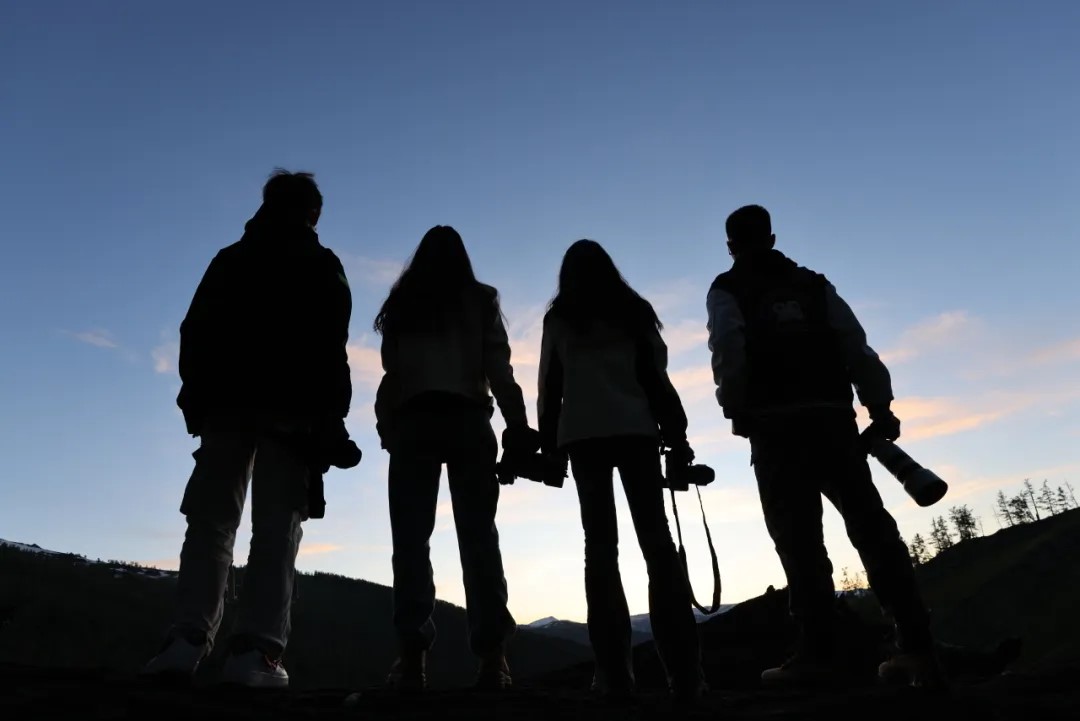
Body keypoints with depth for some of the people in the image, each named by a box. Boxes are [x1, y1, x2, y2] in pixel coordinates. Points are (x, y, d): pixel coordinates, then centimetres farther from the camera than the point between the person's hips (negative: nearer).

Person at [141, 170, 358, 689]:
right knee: (276, 530, -6)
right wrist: (331, 419, -2)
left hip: (226, 404, 3)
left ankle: (189, 638, -8)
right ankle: (256, 651, -14)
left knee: (210, 521, 4)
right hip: (292, 410, -3)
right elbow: (329, 350, -2)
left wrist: (197, 398, 13)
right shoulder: (322, 267, 8)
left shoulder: (229, 260, 18)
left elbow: (194, 334, 11)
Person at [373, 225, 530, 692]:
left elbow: (391, 370, 8)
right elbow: (499, 369, 3)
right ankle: (492, 657, -9)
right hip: (468, 421, 0)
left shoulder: (402, 303, 16)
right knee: (478, 536, -2)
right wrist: (517, 428, 1)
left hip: (412, 421, 1)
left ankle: (413, 657, -11)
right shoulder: (480, 300, 13)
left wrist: (388, 428, 9)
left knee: (412, 538, -2)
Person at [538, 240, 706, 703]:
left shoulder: (559, 319, 10)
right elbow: (656, 376, 9)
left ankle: (614, 671, -5)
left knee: (601, 544, -1)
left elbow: (550, 386, 7)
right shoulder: (633, 311, 13)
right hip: (636, 429, 1)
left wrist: (549, 442, 11)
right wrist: (676, 433, 9)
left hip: (583, 433, -1)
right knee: (656, 538, 0)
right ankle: (684, 670, -4)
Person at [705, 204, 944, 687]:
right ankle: (916, 643, 4)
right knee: (871, 526, 6)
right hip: (833, 417, 3)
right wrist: (880, 406, 13)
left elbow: (728, 350, -8)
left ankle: (817, 652, -5)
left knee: (799, 538, -4)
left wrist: (736, 408, 0)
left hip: (775, 425, -3)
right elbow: (855, 345, 12)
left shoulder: (727, 290, 10)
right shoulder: (814, 284, 20)